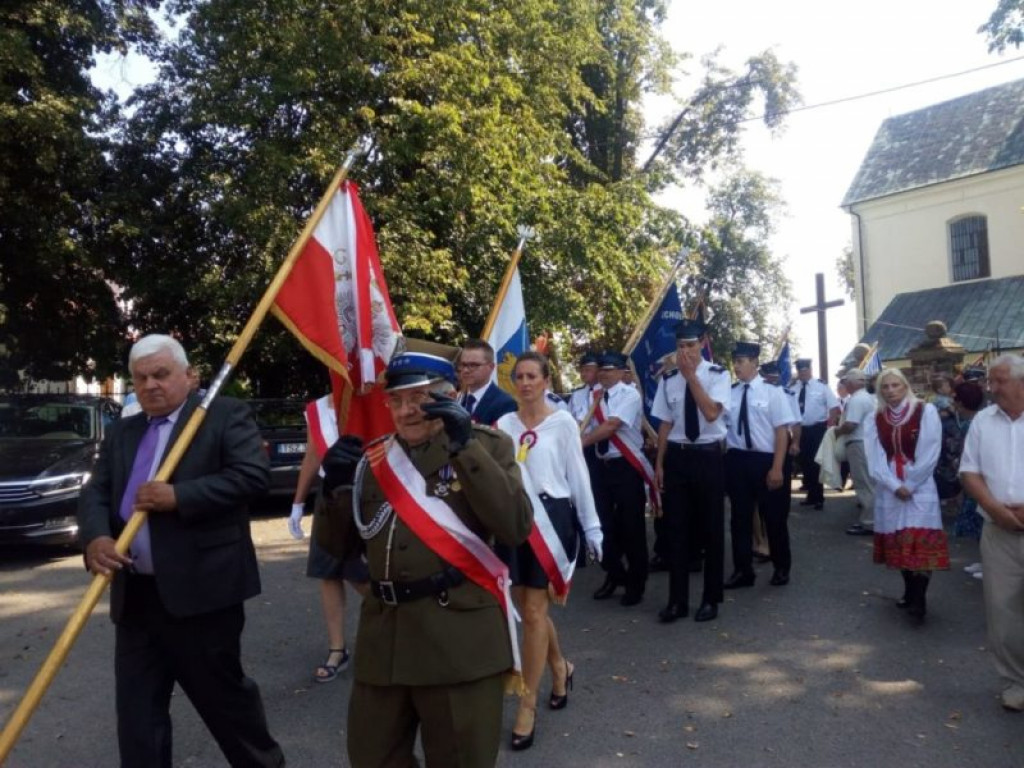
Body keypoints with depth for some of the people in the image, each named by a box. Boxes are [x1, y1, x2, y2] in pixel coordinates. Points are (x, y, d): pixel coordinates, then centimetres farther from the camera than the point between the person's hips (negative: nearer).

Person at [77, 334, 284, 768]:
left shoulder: (225, 415, -3)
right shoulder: (121, 433, 16)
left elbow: (254, 474, -15)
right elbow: (94, 493, 9)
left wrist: (179, 496, -21)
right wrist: (96, 537, -13)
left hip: (201, 590, -5)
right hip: (135, 595, 6)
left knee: (223, 694, 10)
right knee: (136, 709, 11)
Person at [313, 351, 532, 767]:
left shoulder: (486, 444, -3)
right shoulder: (373, 458, 9)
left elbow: (515, 528, -17)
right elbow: (338, 546, 12)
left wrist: (466, 447, -22)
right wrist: (336, 487, -6)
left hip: (461, 636, -4)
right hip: (383, 636, 5)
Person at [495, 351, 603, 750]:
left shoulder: (563, 422, -3)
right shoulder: (504, 423, 6)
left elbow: (578, 476, -1)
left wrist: (591, 527, 0)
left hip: (551, 518, -4)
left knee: (533, 611, -3)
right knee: (526, 606, 14)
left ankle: (527, 704, 11)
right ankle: (560, 668, 40)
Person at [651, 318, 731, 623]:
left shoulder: (718, 375, -6)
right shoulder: (668, 379, 3)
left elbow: (711, 413, -20)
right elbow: (665, 423, 6)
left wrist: (691, 376, -21)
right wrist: (659, 463, 5)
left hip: (708, 456, -2)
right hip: (677, 457, 3)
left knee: (711, 528, 8)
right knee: (676, 528, 6)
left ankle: (710, 599, 24)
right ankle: (677, 600, 19)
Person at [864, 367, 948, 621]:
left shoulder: (926, 411, -4)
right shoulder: (874, 419, 6)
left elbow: (929, 454, -9)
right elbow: (874, 458, -1)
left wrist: (909, 485, -9)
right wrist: (895, 486, -13)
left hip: (919, 487, -3)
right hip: (889, 489, 4)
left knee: (921, 542, -11)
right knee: (898, 542, 8)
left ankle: (919, 598, -5)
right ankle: (909, 591, 21)